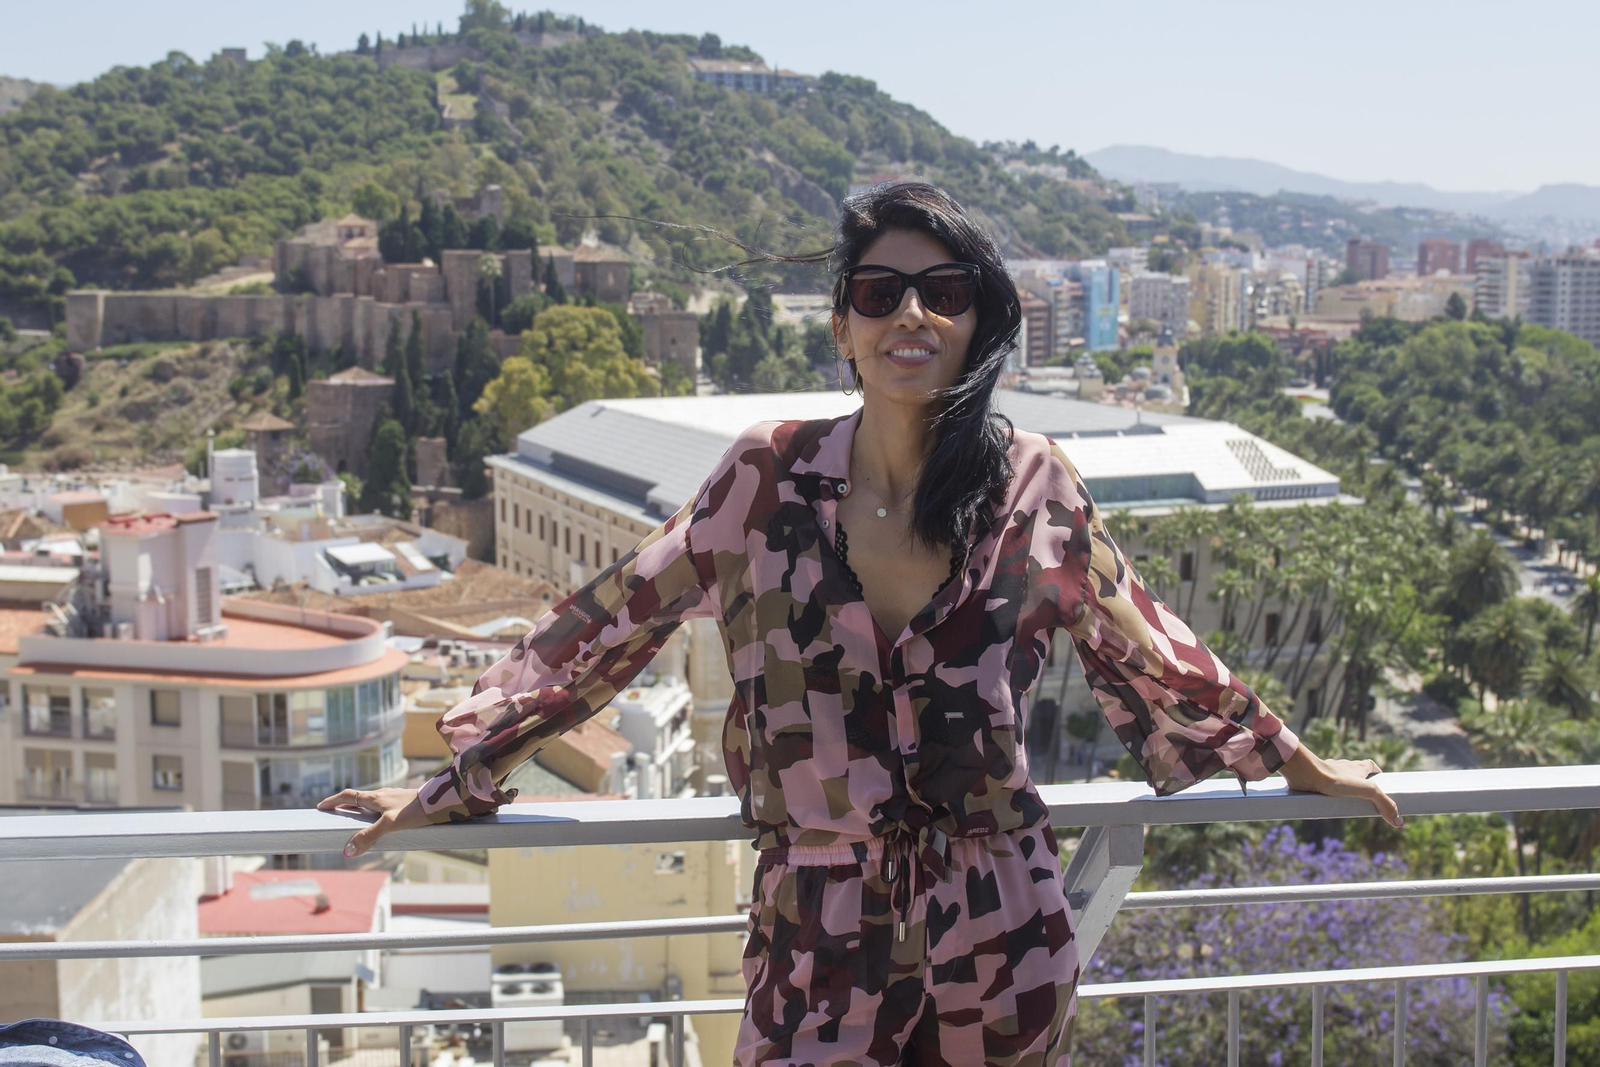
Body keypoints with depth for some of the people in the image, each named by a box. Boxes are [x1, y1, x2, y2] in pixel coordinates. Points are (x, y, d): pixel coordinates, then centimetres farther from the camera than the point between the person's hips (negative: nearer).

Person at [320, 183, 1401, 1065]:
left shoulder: (1034, 485, -4)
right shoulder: (773, 474, -6)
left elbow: (1145, 646, 10)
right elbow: (615, 623, 0)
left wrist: (1297, 763, 20)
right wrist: (456, 785, 3)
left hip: (1000, 937, 1)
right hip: (818, 935, 0)